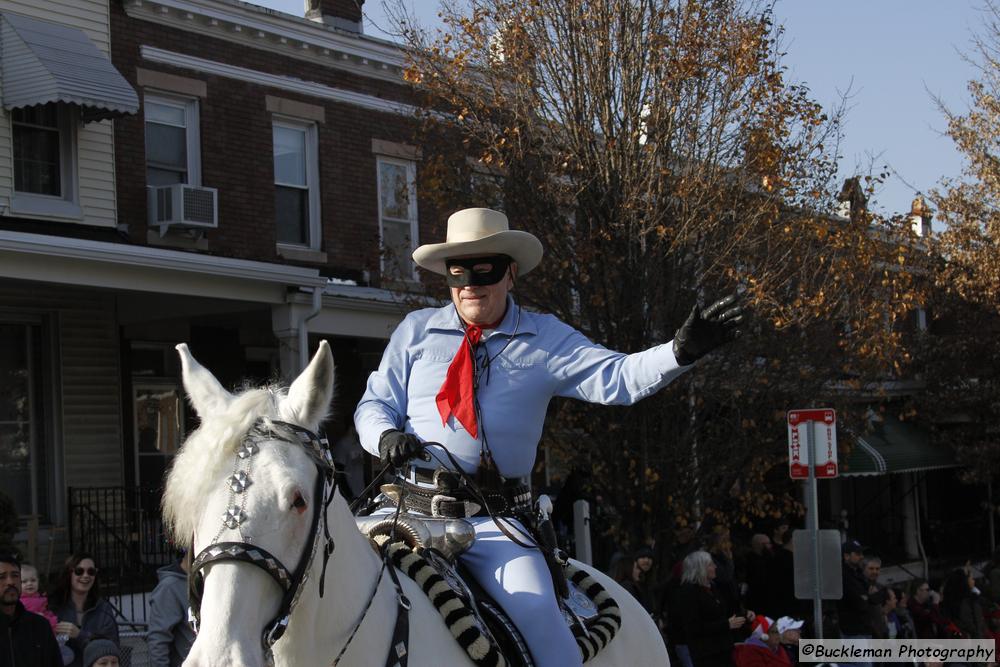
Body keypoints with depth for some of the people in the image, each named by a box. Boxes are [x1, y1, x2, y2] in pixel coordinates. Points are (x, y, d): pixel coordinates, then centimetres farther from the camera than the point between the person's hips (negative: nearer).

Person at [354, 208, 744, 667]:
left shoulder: (546, 339, 7)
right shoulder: (415, 330, 11)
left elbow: (619, 379, -4)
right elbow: (375, 404, 14)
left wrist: (681, 351, -21)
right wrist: (385, 436, -10)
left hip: (495, 523, -1)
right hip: (414, 509, 1)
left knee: (538, 613, -21)